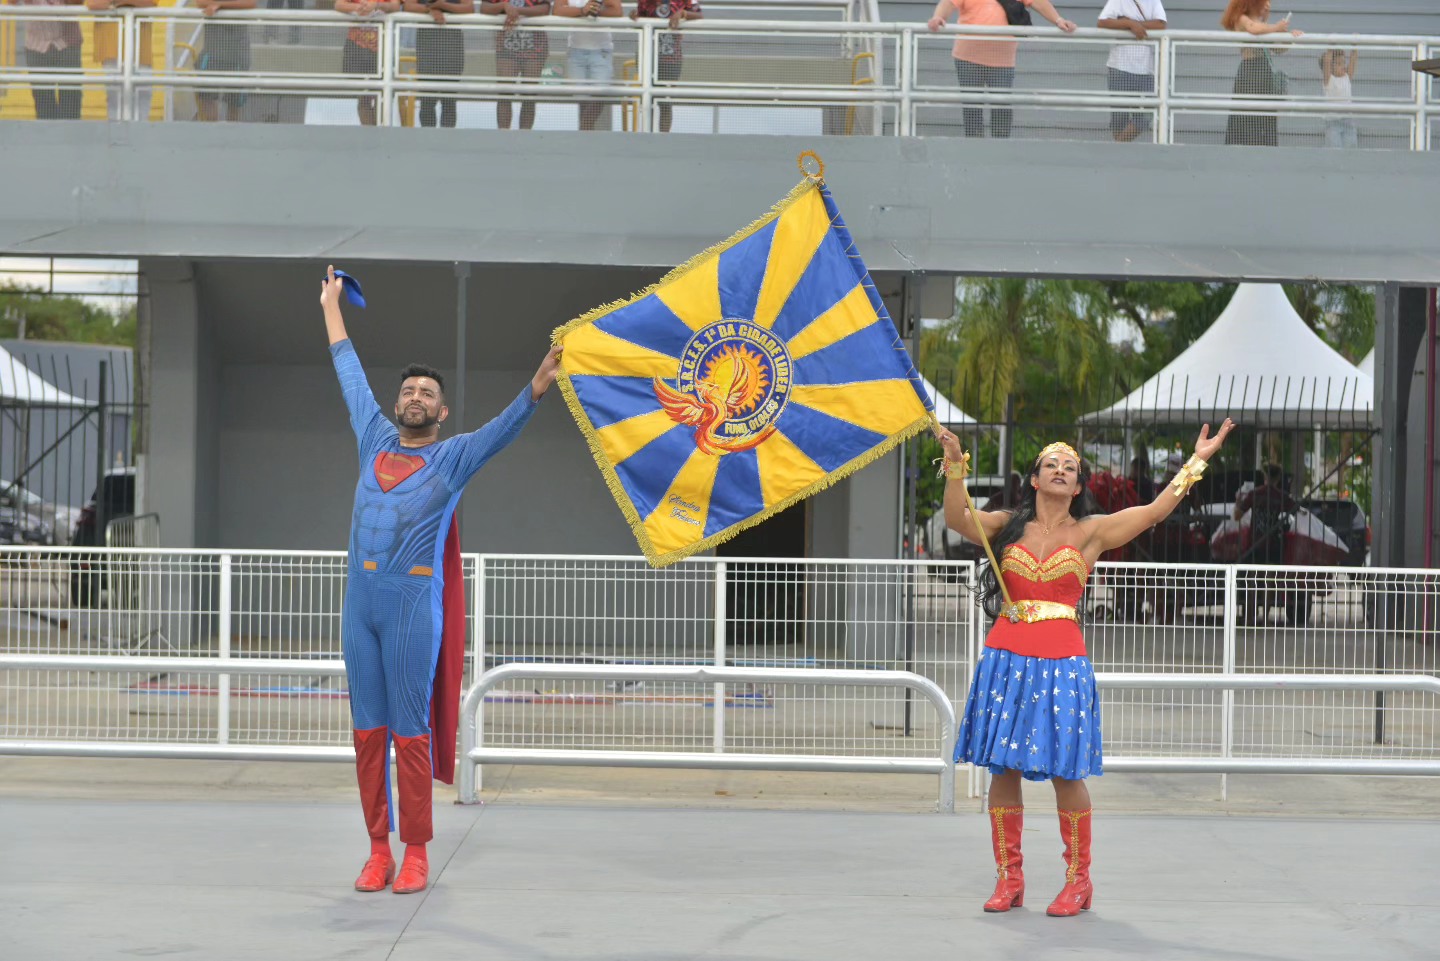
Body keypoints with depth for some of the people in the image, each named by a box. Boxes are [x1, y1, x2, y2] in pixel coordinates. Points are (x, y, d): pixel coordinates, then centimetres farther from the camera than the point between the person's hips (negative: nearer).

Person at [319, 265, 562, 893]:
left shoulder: (454, 457, 6)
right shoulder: (375, 440, 16)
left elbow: (506, 426, -9)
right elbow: (351, 375, 27)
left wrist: (537, 387, -26)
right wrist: (332, 307, 37)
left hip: (414, 606, -4)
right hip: (360, 602, 4)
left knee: (411, 733, -4)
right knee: (368, 730, 5)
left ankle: (416, 854, 1)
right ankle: (378, 849, 10)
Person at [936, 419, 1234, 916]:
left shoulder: (1091, 532, 8)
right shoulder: (1008, 526, 11)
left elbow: (1154, 511, 2)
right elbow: (957, 519, -3)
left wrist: (1196, 463, -2)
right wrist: (955, 465, -15)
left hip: (1061, 662, -1)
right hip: (1006, 659, 2)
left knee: (1065, 772, -3)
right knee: (1003, 767, 1)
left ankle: (1078, 880, 9)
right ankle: (1009, 878, 10)